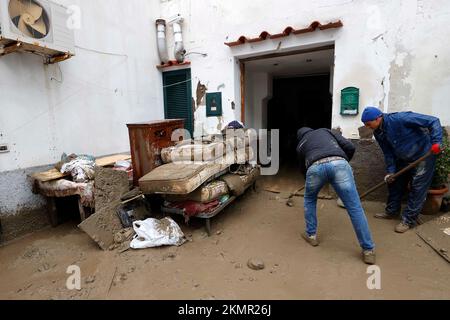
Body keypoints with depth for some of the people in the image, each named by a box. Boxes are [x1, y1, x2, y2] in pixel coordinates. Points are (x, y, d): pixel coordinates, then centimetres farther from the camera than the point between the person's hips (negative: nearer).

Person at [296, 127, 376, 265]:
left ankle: (311, 235, 32)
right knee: (354, 207, 7)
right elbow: (350, 147, 24)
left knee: (310, 200, 28)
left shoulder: (300, 145, 35)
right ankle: (368, 250, 11)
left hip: (316, 167, 0)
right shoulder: (326, 131, 36)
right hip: (338, 163, 0)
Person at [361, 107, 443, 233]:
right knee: (394, 182, 11)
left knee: (417, 188, -3)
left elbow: (433, 121, -25)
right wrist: (390, 171, -5)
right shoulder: (378, 133, -7)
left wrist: (436, 141, -34)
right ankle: (392, 211, 27)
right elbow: (388, 153, 1)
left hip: (424, 155, -7)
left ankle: (409, 220, 5)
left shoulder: (400, 119, -30)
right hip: (404, 158, 8)